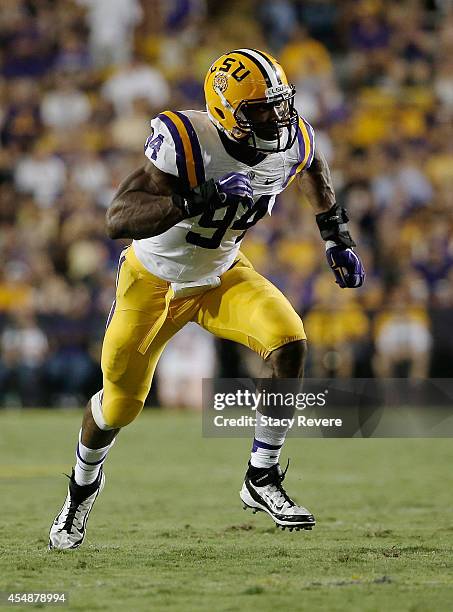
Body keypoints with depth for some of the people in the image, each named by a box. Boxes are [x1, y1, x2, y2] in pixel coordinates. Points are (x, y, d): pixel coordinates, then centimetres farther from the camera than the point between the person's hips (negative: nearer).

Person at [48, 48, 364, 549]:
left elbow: (313, 166, 11)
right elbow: (117, 219, -43)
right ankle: (84, 483, 43)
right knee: (118, 408, 9)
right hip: (154, 281, -4)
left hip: (222, 276, 4)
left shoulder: (291, 142, -18)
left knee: (290, 344, -23)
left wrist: (336, 237, 7)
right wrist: (196, 202, -54)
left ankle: (262, 479, -8)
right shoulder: (185, 142, -35)